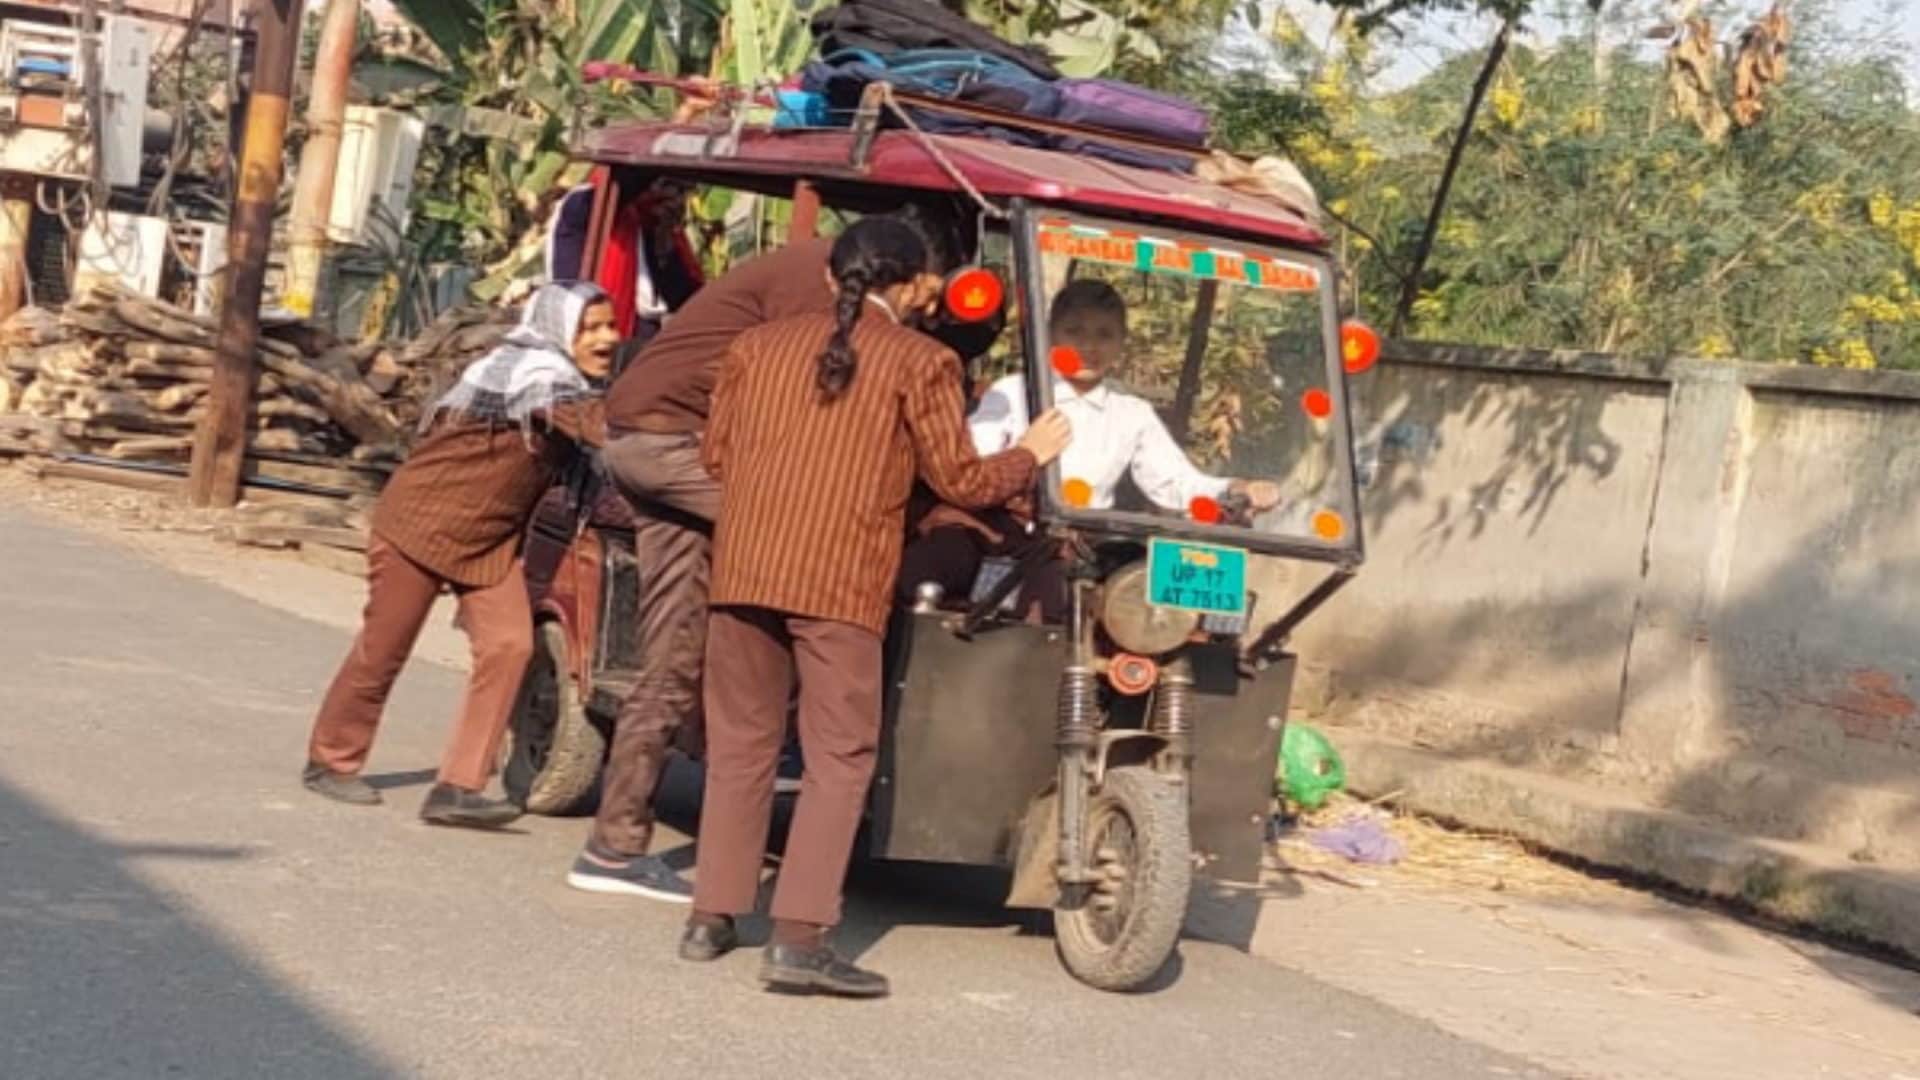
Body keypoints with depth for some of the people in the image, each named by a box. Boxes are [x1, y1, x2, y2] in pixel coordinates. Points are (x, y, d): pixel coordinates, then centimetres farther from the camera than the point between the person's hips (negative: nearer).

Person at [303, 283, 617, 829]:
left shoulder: (570, 383, 5)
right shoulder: (534, 372, -25)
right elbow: (598, 426, -38)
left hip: (491, 536, 8)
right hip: (422, 519, -8)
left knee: (509, 645, -11)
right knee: (382, 650, 4)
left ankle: (458, 788, -11)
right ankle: (330, 761, 26)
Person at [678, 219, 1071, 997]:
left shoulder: (759, 345, 13)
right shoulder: (920, 362, 1)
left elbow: (715, 454, 18)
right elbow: (960, 481, 3)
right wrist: (1031, 455, 21)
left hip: (743, 569, 4)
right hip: (842, 583, -4)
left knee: (740, 746, 15)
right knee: (839, 758, 0)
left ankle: (712, 917, 18)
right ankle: (800, 938, -8)